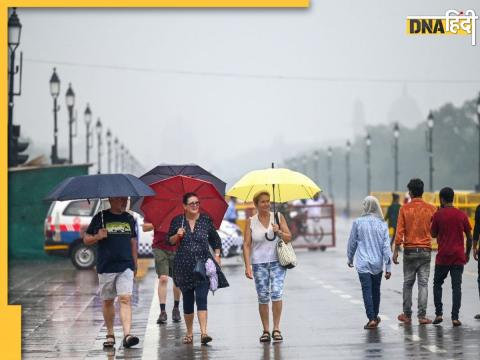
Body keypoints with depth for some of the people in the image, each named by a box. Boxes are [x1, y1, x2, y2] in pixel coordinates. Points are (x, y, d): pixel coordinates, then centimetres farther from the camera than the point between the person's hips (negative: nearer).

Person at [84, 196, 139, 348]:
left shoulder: (129, 219, 11)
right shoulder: (101, 217, 2)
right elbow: (86, 239, 5)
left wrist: (135, 264, 18)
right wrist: (97, 237, -15)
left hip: (126, 267, 1)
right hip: (106, 267, -1)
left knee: (125, 299, -13)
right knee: (107, 301, 8)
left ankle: (127, 335, -21)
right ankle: (110, 335, 21)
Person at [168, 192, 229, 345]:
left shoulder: (206, 220, 4)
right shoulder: (177, 221, 3)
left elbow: (216, 240, 15)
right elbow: (170, 241, 8)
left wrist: (217, 256, 7)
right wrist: (177, 235, -12)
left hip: (203, 264, -1)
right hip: (184, 266, 1)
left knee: (201, 298, -13)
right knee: (188, 300, 8)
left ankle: (204, 332, -20)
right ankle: (189, 333, 21)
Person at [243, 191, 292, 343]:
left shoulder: (278, 217, 5)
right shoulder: (250, 222, 3)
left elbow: (289, 238, 6)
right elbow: (246, 245, 0)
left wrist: (279, 232, -15)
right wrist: (247, 266, -8)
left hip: (277, 262, 0)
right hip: (259, 263, 0)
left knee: (276, 293, -14)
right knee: (263, 298, 0)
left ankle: (276, 329, -4)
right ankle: (266, 330, 10)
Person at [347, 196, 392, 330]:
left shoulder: (358, 223, -6)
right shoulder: (382, 224, -2)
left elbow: (352, 242, 3)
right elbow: (386, 246, -3)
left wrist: (350, 258, 20)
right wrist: (388, 267, 0)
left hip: (363, 263, -3)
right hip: (378, 263, 3)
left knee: (367, 291, -3)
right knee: (376, 290, 17)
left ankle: (371, 319, -13)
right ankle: (375, 316, 30)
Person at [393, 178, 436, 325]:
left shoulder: (405, 208, -5)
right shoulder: (431, 209, -2)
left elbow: (400, 231, -6)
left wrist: (396, 251, -3)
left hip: (409, 251, 0)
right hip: (425, 250, 0)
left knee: (408, 284, 10)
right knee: (423, 283, 2)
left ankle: (407, 315, 14)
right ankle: (422, 316, -3)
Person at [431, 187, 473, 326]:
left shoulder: (438, 215, -6)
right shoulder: (462, 215, 1)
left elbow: (433, 234, 4)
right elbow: (469, 237, 4)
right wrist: (467, 253, 18)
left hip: (443, 257, -1)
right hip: (458, 257, 2)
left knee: (437, 284, 14)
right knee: (456, 287, 2)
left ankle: (438, 314, 6)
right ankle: (455, 317, -4)